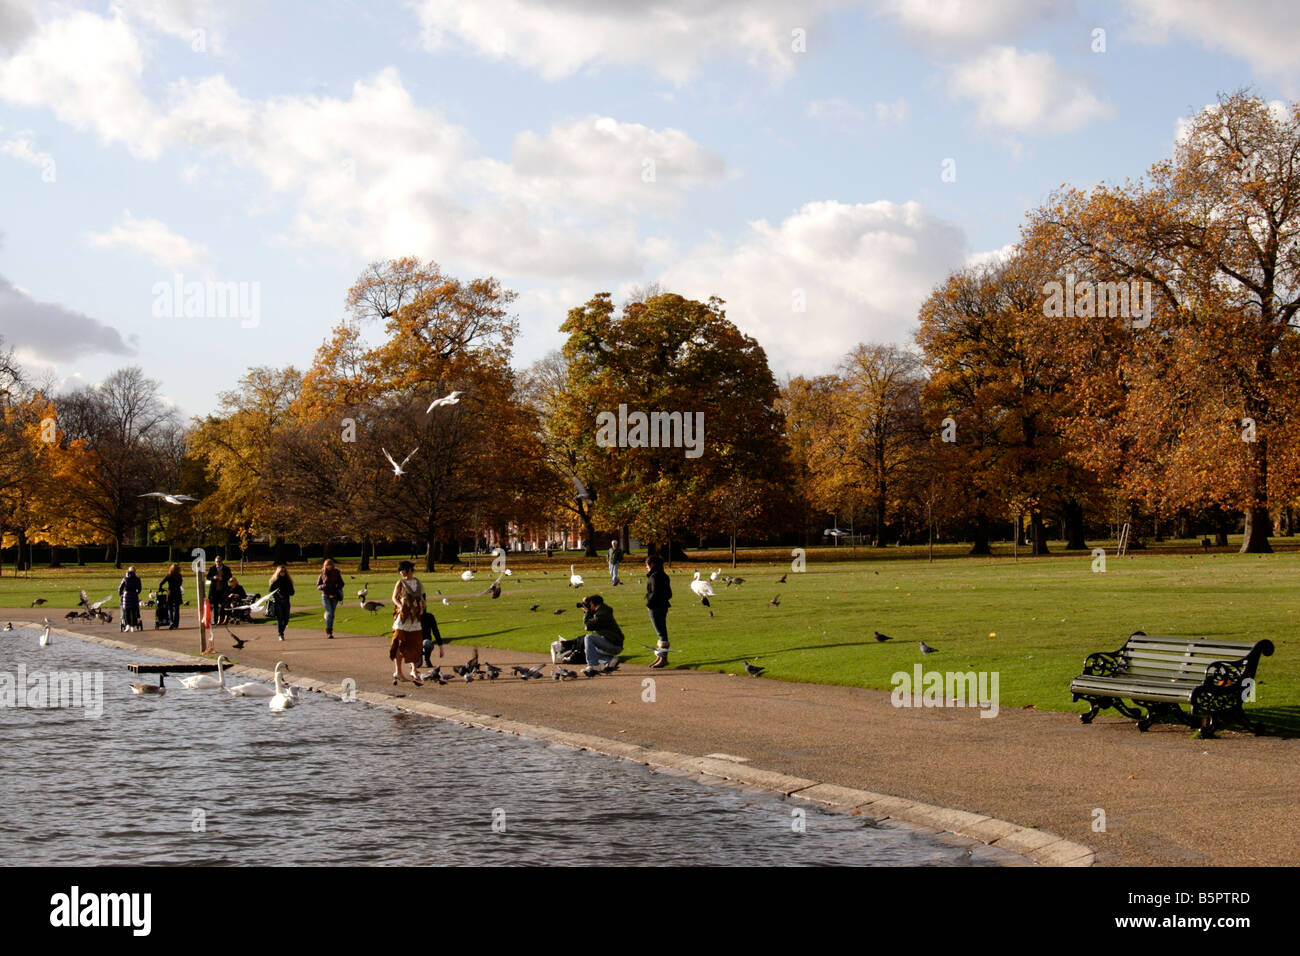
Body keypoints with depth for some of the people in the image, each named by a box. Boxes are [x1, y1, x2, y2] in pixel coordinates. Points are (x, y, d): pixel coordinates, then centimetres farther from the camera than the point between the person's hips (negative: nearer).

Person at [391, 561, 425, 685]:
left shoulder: (417, 582, 11)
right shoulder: (400, 583, -2)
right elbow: (394, 597, -7)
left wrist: (421, 607, 1)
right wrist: (400, 605, -26)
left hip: (415, 615, 5)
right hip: (403, 614, -5)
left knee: (415, 644, 7)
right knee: (400, 644, -6)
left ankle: (414, 671, 18)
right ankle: (398, 672, -5)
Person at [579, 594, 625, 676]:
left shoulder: (601, 614, -16)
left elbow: (588, 626, -17)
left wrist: (587, 612, -5)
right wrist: (588, 612, 12)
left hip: (614, 645, -10)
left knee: (588, 638, -19)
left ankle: (592, 666, -24)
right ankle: (609, 659, 8)